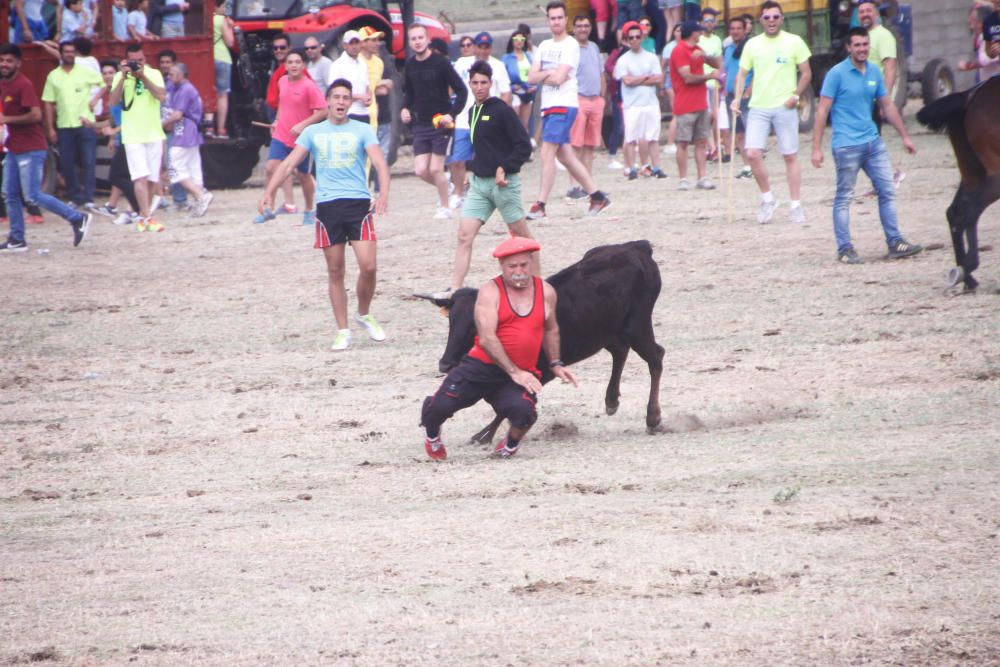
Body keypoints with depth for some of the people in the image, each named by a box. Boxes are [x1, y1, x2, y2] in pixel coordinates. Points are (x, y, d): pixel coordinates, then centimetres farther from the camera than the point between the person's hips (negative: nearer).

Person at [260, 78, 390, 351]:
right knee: (335, 272, 3)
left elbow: (380, 162, -6)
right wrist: (269, 192, -7)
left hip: (358, 203, -1)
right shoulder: (313, 132, 11)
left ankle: (364, 314, 15)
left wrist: (383, 193, -24)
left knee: (368, 266, -11)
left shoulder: (362, 130, 6)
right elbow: (289, 163, 7)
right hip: (327, 206, 1)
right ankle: (342, 332, 11)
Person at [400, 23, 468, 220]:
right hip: (420, 124, 5)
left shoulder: (440, 62, -12)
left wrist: (451, 114, -21)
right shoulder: (410, 64, 5)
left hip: (441, 123, -5)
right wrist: (405, 108, 2)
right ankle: (445, 187, 27)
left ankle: (445, 207, 10)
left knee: (436, 168, -7)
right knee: (421, 170, -2)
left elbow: (462, 90, -10)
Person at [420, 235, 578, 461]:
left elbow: (550, 330, 27)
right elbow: (487, 338, -16)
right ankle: (431, 432, 22)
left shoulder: (546, 292, 7)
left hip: (521, 373, 1)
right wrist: (514, 372, -21)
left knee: (522, 409, -32)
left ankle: (513, 441, 7)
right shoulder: (490, 292, -6)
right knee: (442, 405, -19)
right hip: (482, 366, -1)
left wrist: (555, 364, 22)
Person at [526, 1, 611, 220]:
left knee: (547, 153, -14)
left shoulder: (571, 45, -8)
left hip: (563, 105, -8)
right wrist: (549, 74, -9)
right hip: (548, 106, 8)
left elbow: (559, 78, -17)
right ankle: (597, 196, 18)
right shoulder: (544, 46, 15)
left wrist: (542, 76, 0)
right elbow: (532, 77, 7)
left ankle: (540, 205, -16)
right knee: (565, 156, 11)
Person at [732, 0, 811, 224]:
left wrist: (796, 95, -10)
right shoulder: (752, 44, 7)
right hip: (758, 107, 2)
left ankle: (795, 206, 10)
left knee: (790, 156, 2)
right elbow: (742, 73, 12)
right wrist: (737, 97, -4)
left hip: (784, 107, -2)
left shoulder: (794, 42, 1)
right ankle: (767, 199, 8)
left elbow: (806, 73, 4)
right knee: (752, 154, -10)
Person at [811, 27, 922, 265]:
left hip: (873, 141, 6)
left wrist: (904, 136, 20)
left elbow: (888, 106, 19)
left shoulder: (874, 73, 9)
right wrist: (816, 148, -12)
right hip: (847, 145, -6)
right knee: (844, 198, 0)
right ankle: (844, 249, 5)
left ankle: (895, 243, 11)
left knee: (887, 190, 5)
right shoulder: (837, 74, -8)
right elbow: (823, 111, -8)